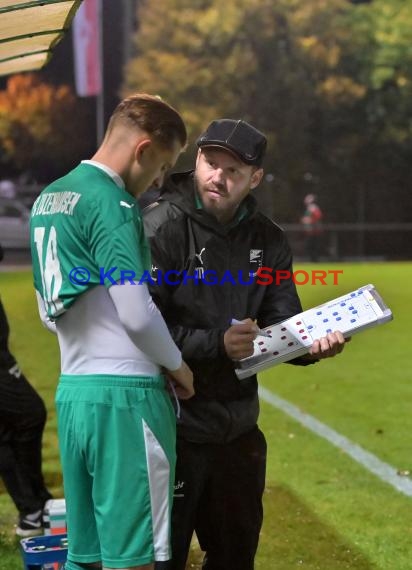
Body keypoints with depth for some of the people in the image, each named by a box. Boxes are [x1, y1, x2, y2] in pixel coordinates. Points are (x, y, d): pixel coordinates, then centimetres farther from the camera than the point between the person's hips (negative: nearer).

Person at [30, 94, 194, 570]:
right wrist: (178, 365, 0)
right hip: (123, 395, -9)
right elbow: (138, 315, -16)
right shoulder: (111, 203, -13)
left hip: (70, 389, 9)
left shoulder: (47, 200, 15)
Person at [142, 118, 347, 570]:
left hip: (238, 427, 6)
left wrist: (309, 344, -16)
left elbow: (282, 325, 5)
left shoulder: (267, 240, 6)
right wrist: (216, 345, -25)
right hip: (175, 426, -6)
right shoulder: (160, 227, -13)